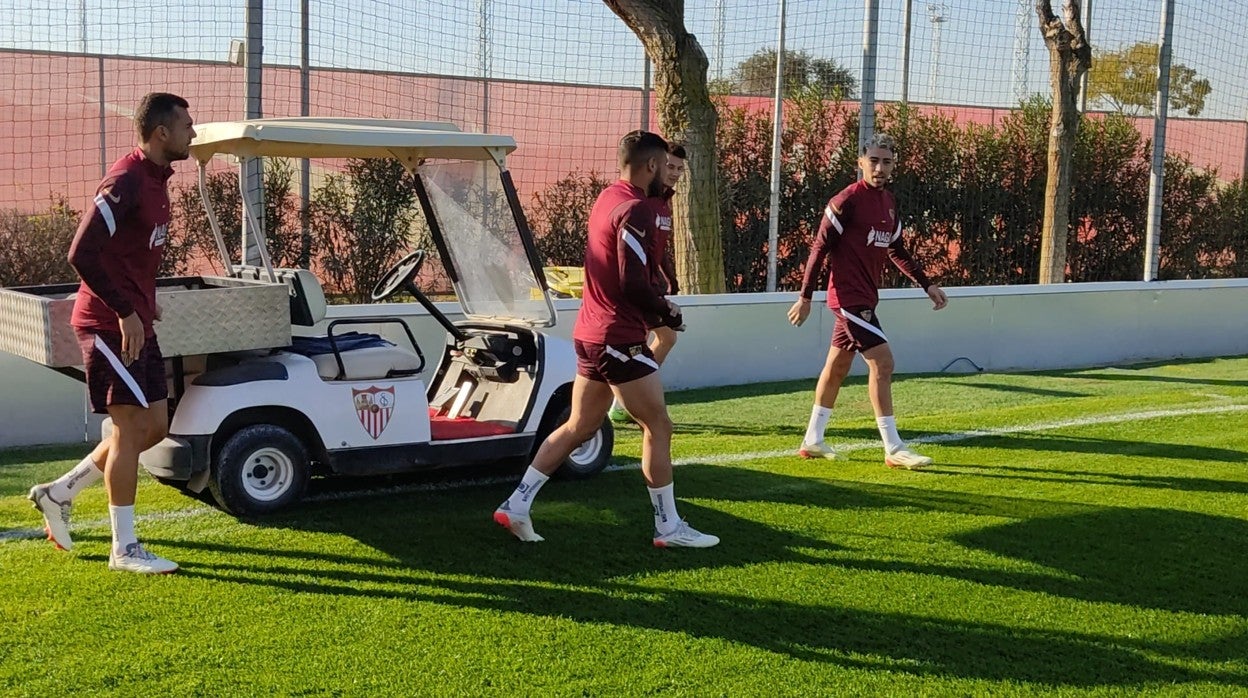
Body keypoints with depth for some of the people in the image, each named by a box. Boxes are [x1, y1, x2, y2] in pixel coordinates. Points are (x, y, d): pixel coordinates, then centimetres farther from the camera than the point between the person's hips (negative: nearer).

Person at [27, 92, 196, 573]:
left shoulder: (157, 178, 13)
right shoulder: (126, 180, -18)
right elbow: (81, 253, -23)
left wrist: (145, 302, 14)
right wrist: (125, 312, -21)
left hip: (135, 322, 9)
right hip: (110, 325, -9)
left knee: (154, 427, 11)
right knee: (131, 428, -5)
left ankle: (59, 493, 24)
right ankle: (124, 549, 5)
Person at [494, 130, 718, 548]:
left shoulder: (608, 199, 12)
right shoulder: (635, 211, -17)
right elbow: (634, 285, -23)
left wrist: (657, 303, 12)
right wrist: (667, 312, -7)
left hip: (591, 333, 9)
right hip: (620, 338, -9)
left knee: (578, 427, 15)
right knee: (658, 426, 1)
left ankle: (516, 506, 17)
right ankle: (669, 527, 9)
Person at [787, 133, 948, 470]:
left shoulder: (889, 202, 11)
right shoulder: (847, 201, -14)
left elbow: (897, 250, 21)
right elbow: (820, 247, -12)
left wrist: (927, 285, 15)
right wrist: (805, 296, -12)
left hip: (865, 297, 9)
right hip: (850, 296, -9)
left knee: (837, 366, 15)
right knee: (882, 362, -12)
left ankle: (812, 441, 26)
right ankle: (893, 449, -7)